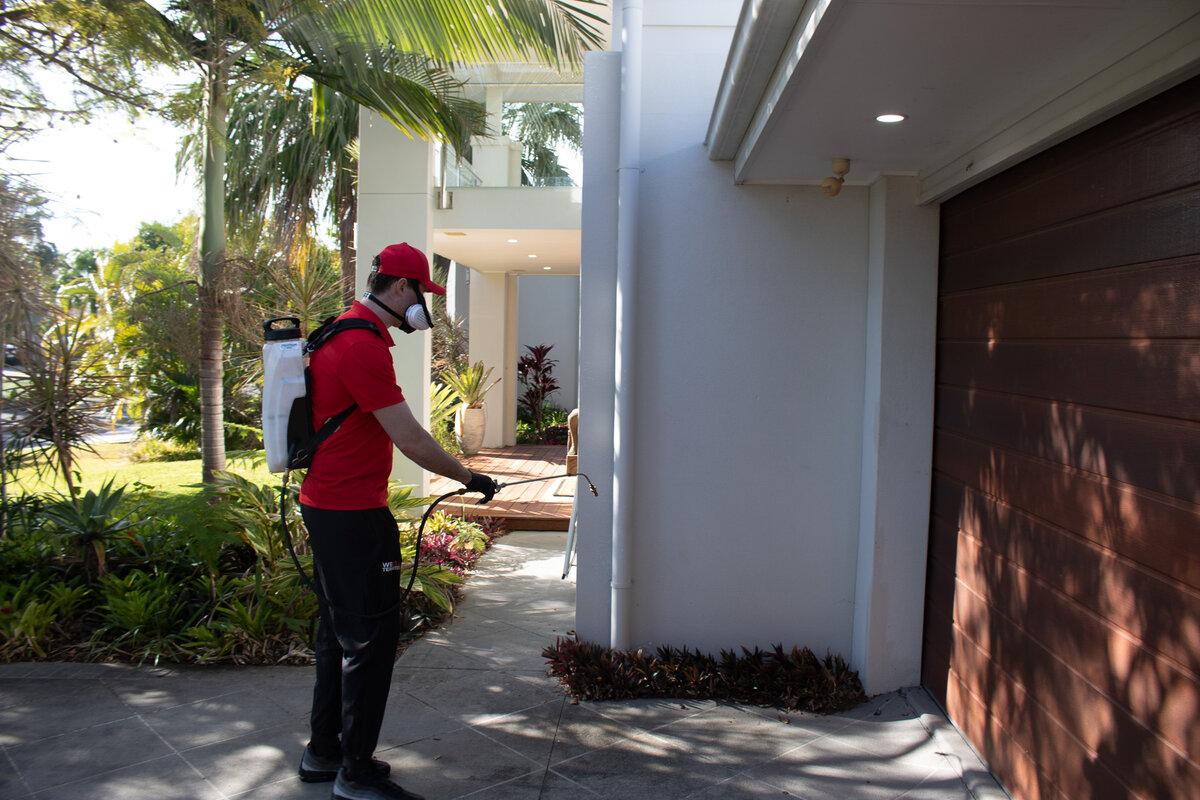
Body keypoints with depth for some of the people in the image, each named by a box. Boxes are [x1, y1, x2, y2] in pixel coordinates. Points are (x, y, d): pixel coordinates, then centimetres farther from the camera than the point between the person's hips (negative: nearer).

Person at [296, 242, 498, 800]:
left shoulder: (344, 335, 14)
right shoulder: (363, 346, -19)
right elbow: (412, 441, -20)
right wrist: (468, 478, -8)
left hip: (326, 504, 11)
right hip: (353, 513, -11)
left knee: (340, 630, 18)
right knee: (372, 637, -2)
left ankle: (324, 752, 31)